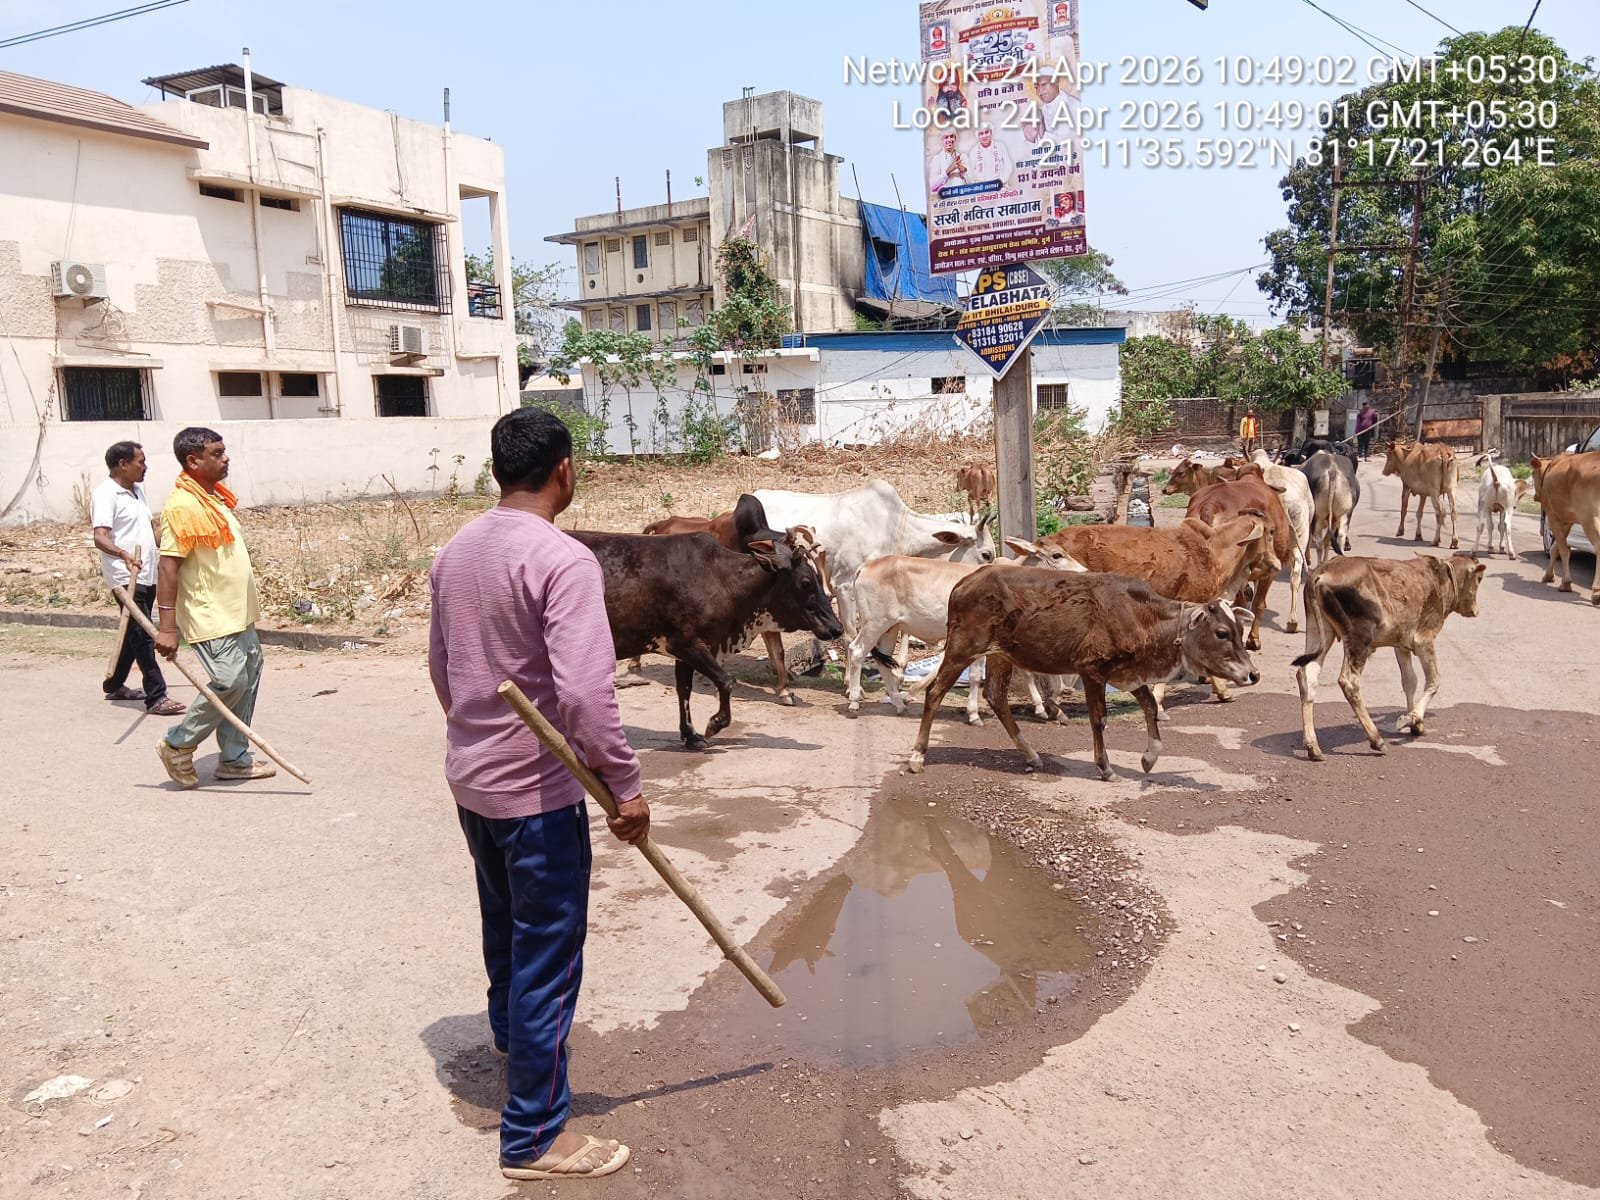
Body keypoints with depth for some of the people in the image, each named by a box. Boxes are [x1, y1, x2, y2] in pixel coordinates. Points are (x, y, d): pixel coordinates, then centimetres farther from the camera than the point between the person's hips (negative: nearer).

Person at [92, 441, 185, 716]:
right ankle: (156, 697, -11)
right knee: (143, 635, -11)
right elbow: (100, 538, -25)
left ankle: (114, 685, 32)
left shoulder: (137, 490, 16)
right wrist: (123, 554, -42)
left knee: (135, 633, 18)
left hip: (147, 575, 9)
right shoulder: (106, 495, -13)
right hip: (126, 578, -9)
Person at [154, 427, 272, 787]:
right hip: (210, 618, -10)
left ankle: (234, 759, 20)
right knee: (230, 682, -12)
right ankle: (178, 745, 7)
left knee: (247, 680, 11)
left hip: (238, 615, 10)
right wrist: (167, 627, -24)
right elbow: (168, 568, -20)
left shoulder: (215, 496, 12)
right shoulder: (182, 506, -17)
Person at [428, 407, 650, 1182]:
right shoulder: (563, 560, -22)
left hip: (470, 778, 9)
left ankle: (512, 1035, 54)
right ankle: (535, 1138, 17)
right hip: (537, 789, -8)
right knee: (549, 957, 5)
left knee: (505, 922, 29)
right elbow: (585, 692, -29)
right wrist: (626, 785, -19)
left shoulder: (455, 552, 4)